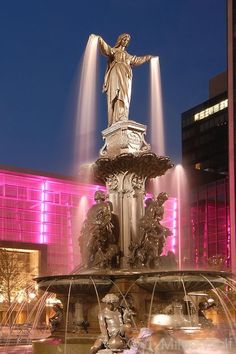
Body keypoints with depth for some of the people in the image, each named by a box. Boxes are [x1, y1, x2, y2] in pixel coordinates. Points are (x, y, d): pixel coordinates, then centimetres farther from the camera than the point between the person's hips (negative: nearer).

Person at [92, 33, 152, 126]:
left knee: (124, 99, -12)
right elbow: (105, 48, -6)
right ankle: (115, 123, -30)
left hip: (125, 78, 5)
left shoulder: (127, 55, 32)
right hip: (116, 75, -5)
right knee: (116, 98, -19)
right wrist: (99, 40, -24)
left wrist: (148, 57, 52)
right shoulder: (113, 50, 15)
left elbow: (137, 60, 46)